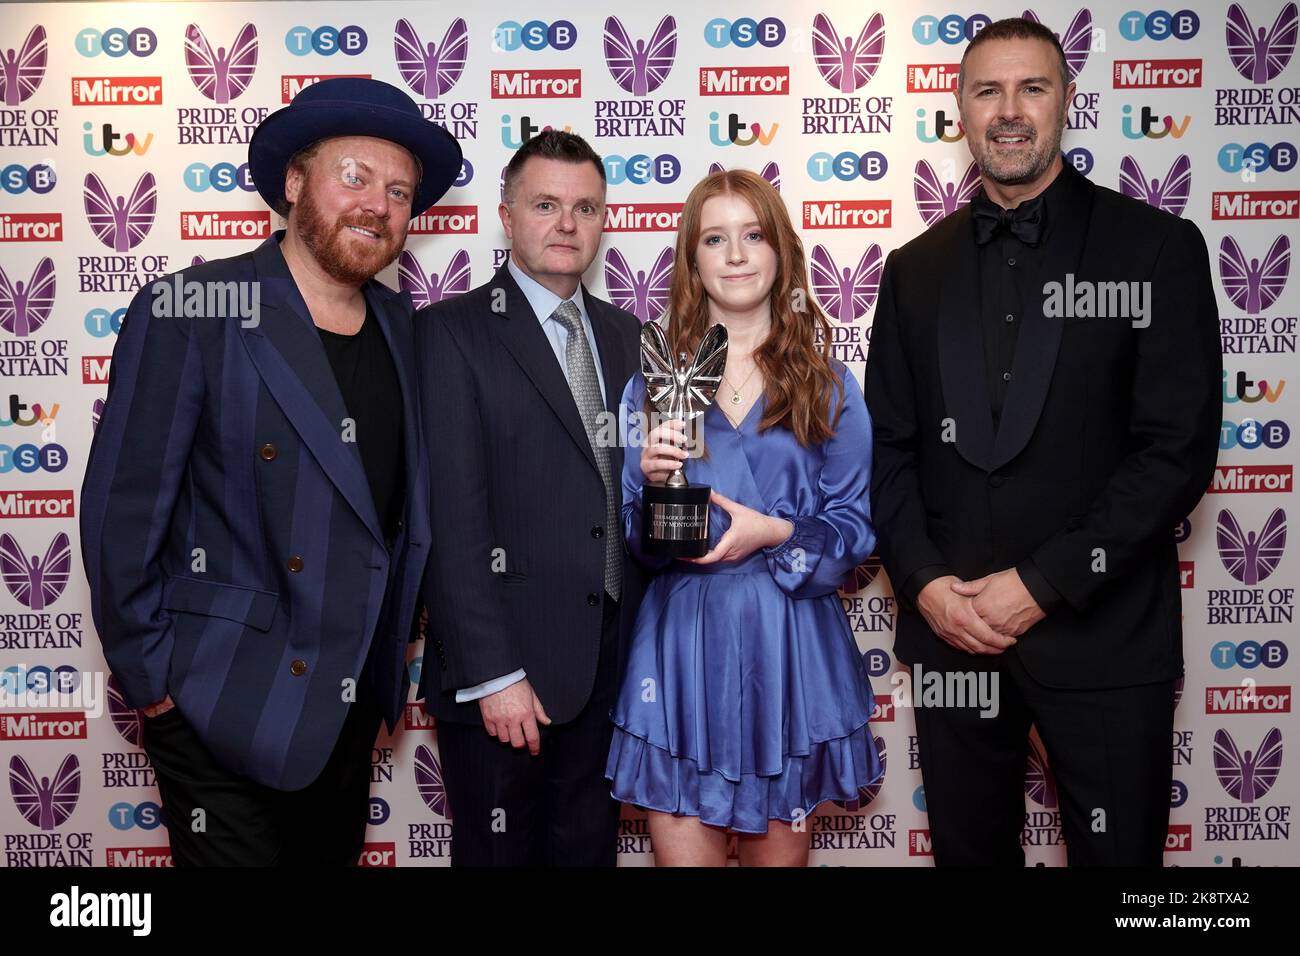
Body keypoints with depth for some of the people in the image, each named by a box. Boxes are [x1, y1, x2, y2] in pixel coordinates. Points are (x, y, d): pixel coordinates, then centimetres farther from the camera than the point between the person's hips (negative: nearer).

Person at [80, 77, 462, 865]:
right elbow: (123, 511, -13)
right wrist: (151, 678, -10)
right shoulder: (188, 314, -14)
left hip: (356, 702, 6)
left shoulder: (400, 325, 3)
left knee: (335, 853, 21)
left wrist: (397, 634, 10)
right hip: (228, 704, -5)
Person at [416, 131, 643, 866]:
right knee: (500, 853, 9)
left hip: (612, 666, 5)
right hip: (505, 673, -5)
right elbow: (452, 519, -13)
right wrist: (491, 675, -16)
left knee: (590, 849, 16)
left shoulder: (624, 334, 12)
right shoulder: (452, 332, -6)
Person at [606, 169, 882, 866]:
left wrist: (778, 535, -14)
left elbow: (857, 527, 3)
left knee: (779, 849, 14)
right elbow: (631, 541, 5)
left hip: (792, 648, 0)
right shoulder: (654, 380, 6)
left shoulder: (826, 384, 5)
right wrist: (653, 482, -14)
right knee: (683, 851, 4)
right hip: (681, 645, 0)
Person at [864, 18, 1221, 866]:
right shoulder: (917, 269, 9)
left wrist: (1042, 584, -14)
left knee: (1118, 852, 9)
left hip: (1103, 636, -3)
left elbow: (1180, 448, -9)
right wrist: (925, 582, -7)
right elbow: (887, 445, 8)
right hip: (950, 629, 3)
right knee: (968, 850, 16)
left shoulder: (1158, 247, -2)